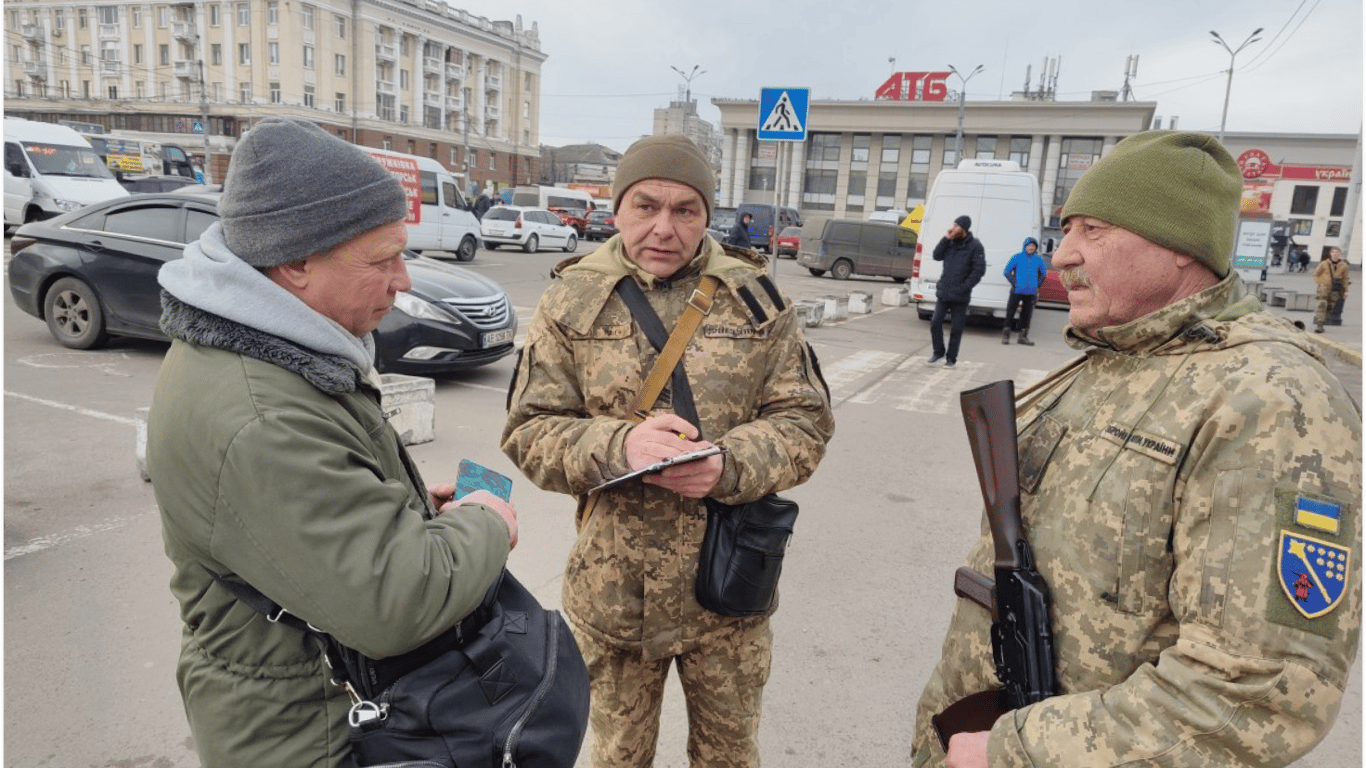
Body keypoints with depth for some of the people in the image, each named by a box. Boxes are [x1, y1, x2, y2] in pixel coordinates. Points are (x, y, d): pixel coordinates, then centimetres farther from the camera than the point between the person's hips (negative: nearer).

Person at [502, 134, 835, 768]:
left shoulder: (756, 297, -3)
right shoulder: (573, 299, -3)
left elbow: (806, 421, -2)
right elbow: (528, 431, -4)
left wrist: (728, 465, -22)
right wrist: (617, 444, -24)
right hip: (612, 590, 0)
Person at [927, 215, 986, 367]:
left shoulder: (975, 246, -8)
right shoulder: (951, 242, 9)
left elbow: (979, 270, -11)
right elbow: (937, 256, 4)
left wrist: (964, 287, -16)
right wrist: (946, 239, -6)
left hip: (960, 296, -5)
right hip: (943, 292, 5)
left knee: (956, 329, 4)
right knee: (935, 323, 3)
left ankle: (951, 358, 16)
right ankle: (939, 352, 20)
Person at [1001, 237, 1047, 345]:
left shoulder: (1038, 259, 6)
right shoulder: (1017, 257, -2)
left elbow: (1044, 273, 20)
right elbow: (1007, 272, 2)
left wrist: (1037, 285, 9)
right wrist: (1014, 283, -5)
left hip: (1031, 292, 3)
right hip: (1016, 291, -3)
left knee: (1027, 314, 8)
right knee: (1010, 312, -1)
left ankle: (1023, 336, 17)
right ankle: (1006, 335, 8)